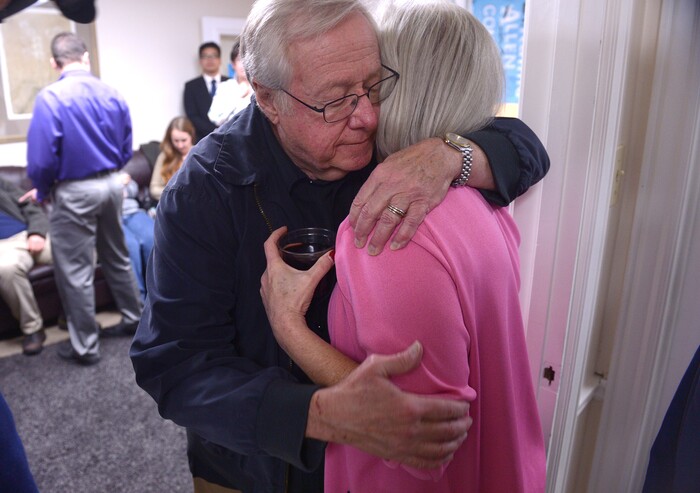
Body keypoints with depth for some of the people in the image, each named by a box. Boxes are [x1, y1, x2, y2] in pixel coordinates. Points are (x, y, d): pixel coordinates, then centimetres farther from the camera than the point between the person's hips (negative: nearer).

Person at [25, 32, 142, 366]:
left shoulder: (50, 98, -15)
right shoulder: (113, 94, 2)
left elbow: (41, 157, -16)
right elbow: (126, 150, 8)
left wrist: (42, 192, 2)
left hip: (75, 192, -5)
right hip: (112, 184, 6)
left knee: (75, 272, 5)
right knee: (117, 257, 21)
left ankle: (85, 347, 16)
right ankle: (133, 318, 35)